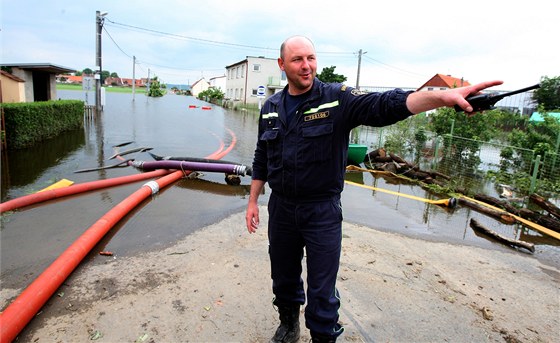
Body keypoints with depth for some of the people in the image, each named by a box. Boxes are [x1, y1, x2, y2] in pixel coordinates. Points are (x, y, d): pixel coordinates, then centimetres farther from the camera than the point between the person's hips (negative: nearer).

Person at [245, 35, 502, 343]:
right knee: (283, 277, 22)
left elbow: (385, 105, -23)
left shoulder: (337, 99, -9)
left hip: (323, 212, -4)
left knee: (322, 291, 5)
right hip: (280, 208, 4)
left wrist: (443, 97, -39)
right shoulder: (271, 108, 4)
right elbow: (261, 159, 10)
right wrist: (253, 201, 11)